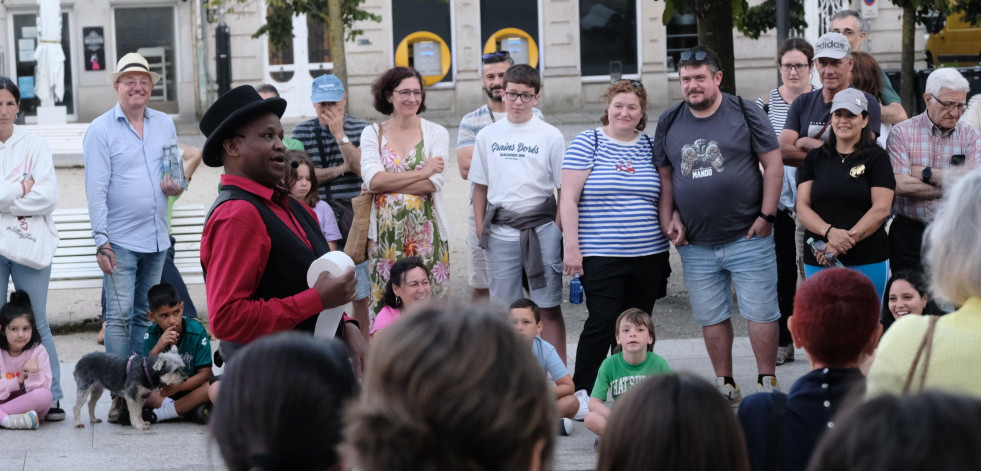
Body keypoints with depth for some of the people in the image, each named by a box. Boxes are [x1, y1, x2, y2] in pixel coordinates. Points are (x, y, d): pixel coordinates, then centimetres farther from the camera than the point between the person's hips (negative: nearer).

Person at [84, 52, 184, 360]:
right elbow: (96, 190, -9)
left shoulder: (165, 124, 10)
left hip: (157, 237, 5)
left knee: (146, 316, 12)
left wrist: (176, 186, -4)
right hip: (120, 240, -5)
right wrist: (101, 242, -16)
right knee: (120, 317, -8)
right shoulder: (100, 130, -5)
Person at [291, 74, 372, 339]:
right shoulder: (302, 132, 5)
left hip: (355, 217, 1)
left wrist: (339, 133, -13)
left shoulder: (360, 129, 5)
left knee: (362, 292, 4)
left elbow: (361, 168, -9)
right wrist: (340, 169, -8)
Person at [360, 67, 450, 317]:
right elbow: (372, 180, -9)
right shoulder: (372, 134, 6)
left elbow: (433, 183, -8)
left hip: (426, 233, 0)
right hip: (385, 234, 1)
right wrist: (421, 173, -10)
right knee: (386, 305, 0)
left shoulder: (436, 133, 4)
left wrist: (386, 183, -10)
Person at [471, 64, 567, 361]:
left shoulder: (550, 136, 1)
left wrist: (559, 229, -4)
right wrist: (480, 228, 5)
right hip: (500, 232, 3)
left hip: (541, 228, -2)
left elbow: (564, 188, 2)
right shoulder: (487, 135, 9)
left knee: (548, 308, -1)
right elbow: (480, 186, 13)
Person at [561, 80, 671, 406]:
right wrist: (571, 247, -11)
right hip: (600, 255, -4)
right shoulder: (587, 143, -1)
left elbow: (665, 199, 18)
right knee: (603, 322, -10)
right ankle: (581, 392, 0)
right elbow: (569, 199, -4)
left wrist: (668, 240, 13)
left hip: (648, 256, 4)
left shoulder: (651, 147, 11)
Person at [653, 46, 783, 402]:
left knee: (761, 312, -1)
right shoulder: (669, 123, 9)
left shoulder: (745, 114, -1)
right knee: (711, 317, 9)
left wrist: (766, 215, -7)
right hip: (696, 244, 4)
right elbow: (665, 177, 14)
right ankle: (725, 384, 20)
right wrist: (669, 219, 2)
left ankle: (767, 382, 10)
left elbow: (773, 165, -2)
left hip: (747, 237, -3)